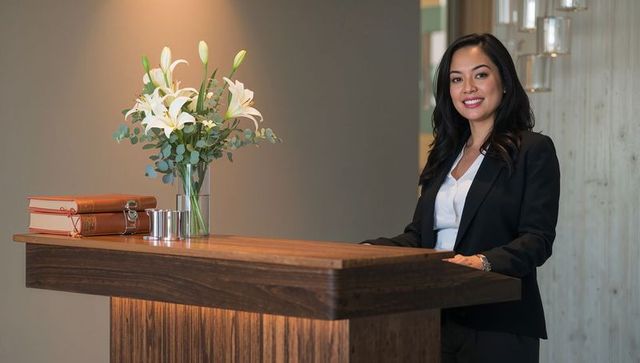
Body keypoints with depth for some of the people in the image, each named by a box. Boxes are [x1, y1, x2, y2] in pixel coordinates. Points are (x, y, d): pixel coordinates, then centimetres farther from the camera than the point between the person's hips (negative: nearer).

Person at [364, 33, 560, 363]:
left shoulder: (534, 150, -3)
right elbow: (418, 235, 15)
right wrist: (370, 250, -4)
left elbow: (537, 240, -12)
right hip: (437, 320, 5)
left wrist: (484, 261, -29)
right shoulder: (444, 155, 17)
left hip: (498, 327, -5)